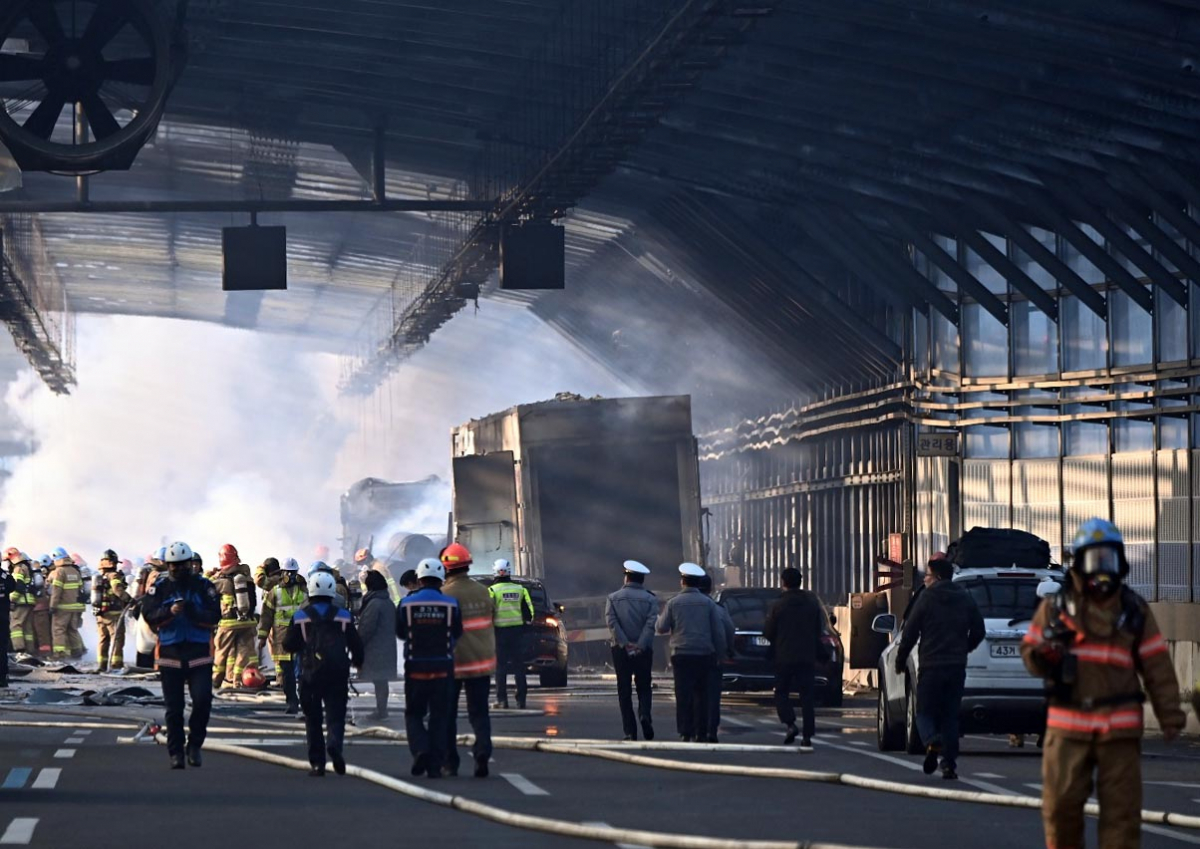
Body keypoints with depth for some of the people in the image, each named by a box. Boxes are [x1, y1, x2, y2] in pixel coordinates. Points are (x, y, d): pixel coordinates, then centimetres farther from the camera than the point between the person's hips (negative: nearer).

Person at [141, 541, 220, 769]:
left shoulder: (204, 586, 3)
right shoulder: (160, 587, 4)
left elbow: (214, 616, -4)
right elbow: (148, 614, -6)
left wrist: (194, 612, -20)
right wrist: (169, 612, -23)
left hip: (199, 653, -1)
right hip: (170, 653, 1)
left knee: (203, 700, -13)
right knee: (174, 707, 5)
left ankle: (194, 744, 7)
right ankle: (175, 752, 14)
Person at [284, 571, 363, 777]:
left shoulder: (300, 616, 1)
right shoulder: (344, 615, 4)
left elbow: (288, 646, 4)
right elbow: (356, 644, 9)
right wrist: (356, 661, 29)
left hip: (310, 673, 0)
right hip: (338, 673, 0)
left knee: (313, 719, 8)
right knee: (335, 714, 1)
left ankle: (317, 763, 5)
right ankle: (335, 745, -29)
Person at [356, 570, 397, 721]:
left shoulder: (374, 603, -16)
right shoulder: (389, 602, 12)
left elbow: (366, 628, -18)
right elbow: (394, 626, 17)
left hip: (375, 650, -9)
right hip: (387, 648, 9)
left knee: (378, 680, -6)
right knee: (382, 680, 13)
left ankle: (380, 711, -5)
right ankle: (382, 710, 18)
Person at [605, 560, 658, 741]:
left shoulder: (613, 598, 4)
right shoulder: (650, 599, 2)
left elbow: (611, 622, -8)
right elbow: (651, 623, -10)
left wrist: (625, 644, -12)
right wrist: (640, 645, -14)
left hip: (621, 650, 0)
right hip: (643, 650, 0)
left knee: (624, 691, 5)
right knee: (644, 687, 11)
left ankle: (630, 731, 0)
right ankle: (645, 715, -17)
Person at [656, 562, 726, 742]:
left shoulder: (673, 603, -1)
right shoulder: (708, 603, 2)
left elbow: (661, 628, 0)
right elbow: (719, 631, 1)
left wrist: (658, 619, 22)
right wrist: (719, 653, 10)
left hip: (681, 654, -1)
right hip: (704, 654, 1)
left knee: (683, 695, -1)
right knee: (702, 694, 10)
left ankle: (686, 733, -8)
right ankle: (701, 733, 8)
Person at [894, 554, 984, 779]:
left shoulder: (927, 598, -5)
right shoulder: (965, 599, 8)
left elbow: (910, 632, -4)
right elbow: (978, 631, 12)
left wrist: (900, 660, 7)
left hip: (931, 666, -4)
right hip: (957, 666, 4)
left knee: (925, 712, 5)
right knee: (950, 716, 9)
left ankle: (932, 742, -26)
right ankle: (949, 764, 2)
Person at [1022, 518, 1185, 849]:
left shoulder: (1135, 610, 9)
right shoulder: (1055, 607, 8)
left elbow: (1157, 666, 6)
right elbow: (1030, 656, 10)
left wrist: (1170, 716, -1)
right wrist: (1046, 648, -14)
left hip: (1120, 727, 0)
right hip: (1068, 725, 0)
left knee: (1121, 808, -1)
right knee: (1061, 803, -1)